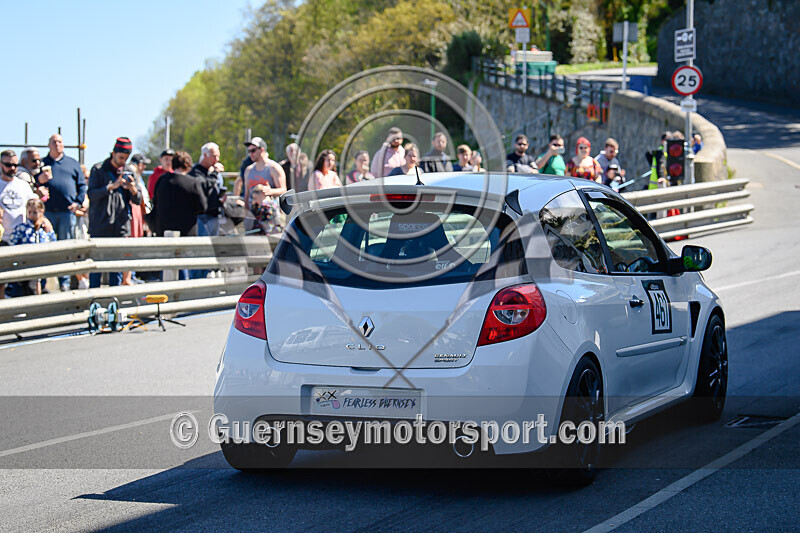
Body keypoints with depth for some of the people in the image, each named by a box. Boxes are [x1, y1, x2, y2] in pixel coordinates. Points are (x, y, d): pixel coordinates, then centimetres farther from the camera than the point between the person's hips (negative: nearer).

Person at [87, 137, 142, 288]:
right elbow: (92, 194, -10)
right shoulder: (98, 170, 1)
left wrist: (133, 189, -13)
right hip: (100, 227, -4)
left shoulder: (128, 173, 12)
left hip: (121, 227, 4)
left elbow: (138, 201, 9)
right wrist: (112, 186, -20)